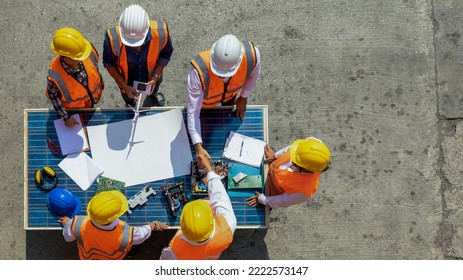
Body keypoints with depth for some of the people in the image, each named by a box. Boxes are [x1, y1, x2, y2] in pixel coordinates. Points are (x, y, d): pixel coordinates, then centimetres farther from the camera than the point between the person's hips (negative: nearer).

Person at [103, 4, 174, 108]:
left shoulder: (161, 32, -39)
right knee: (127, 97, 34)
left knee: (153, 88, 37)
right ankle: (129, 105, 71)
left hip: (151, 77, 1)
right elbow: (108, 63, -19)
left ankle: (154, 94, 75)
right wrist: (125, 86, -23)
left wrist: (155, 77, -24)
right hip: (127, 80, 0)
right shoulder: (113, 38, -40)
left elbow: (165, 54, -16)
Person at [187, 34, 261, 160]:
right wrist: (198, 146, -45)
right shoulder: (199, 71, -50)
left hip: (231, 94, 3)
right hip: (205, 100, -2)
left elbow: (253, 74, -15)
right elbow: (193, 112, -42)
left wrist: (244, 97, -2)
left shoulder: (252, 54, -42)